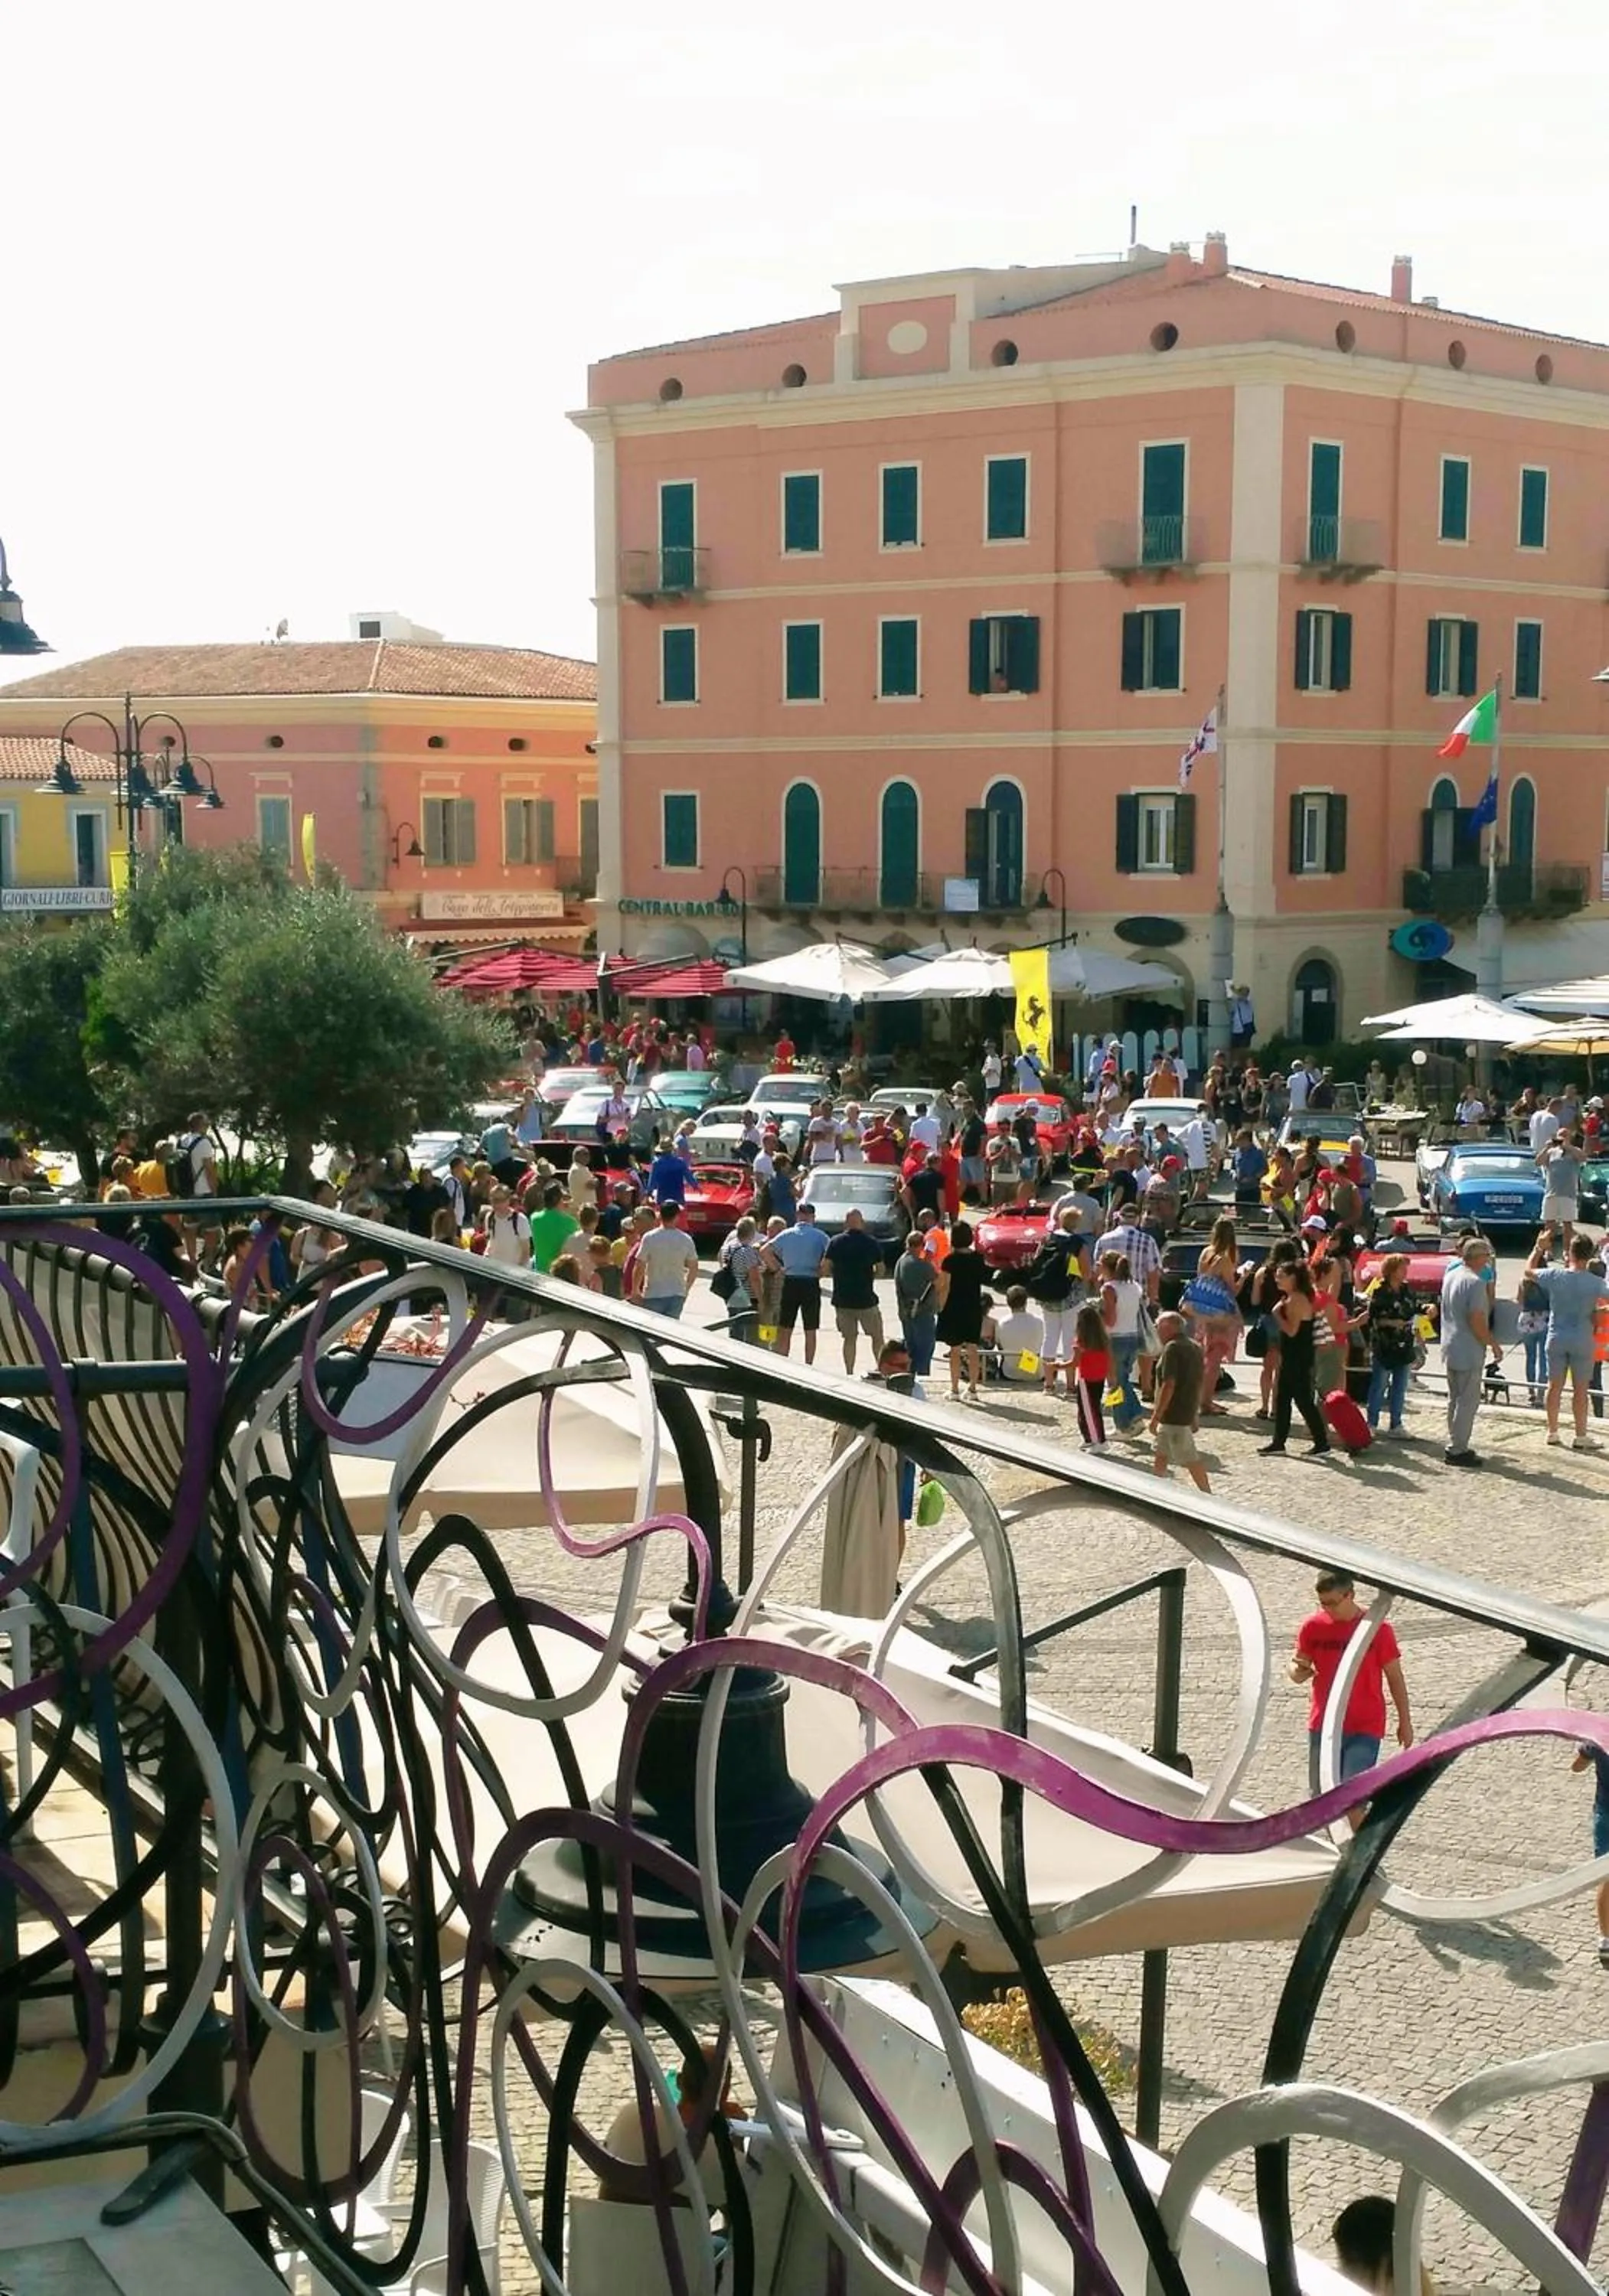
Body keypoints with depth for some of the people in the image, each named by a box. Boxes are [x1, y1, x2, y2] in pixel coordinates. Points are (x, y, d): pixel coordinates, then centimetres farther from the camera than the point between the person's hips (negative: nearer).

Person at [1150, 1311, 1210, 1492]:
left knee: (1189, 1459, -2)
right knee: (1160, 1456, 18)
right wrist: (1195, 1413, 24)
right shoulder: (1195, 1347, 12)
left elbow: (1169, 1385, -23)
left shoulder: (1172, 1348, -17)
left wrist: (1156, 1416, -19)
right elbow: (1199, 1382, 18)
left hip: (1174, 1415, -10)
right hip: (1189, 1411, 10)